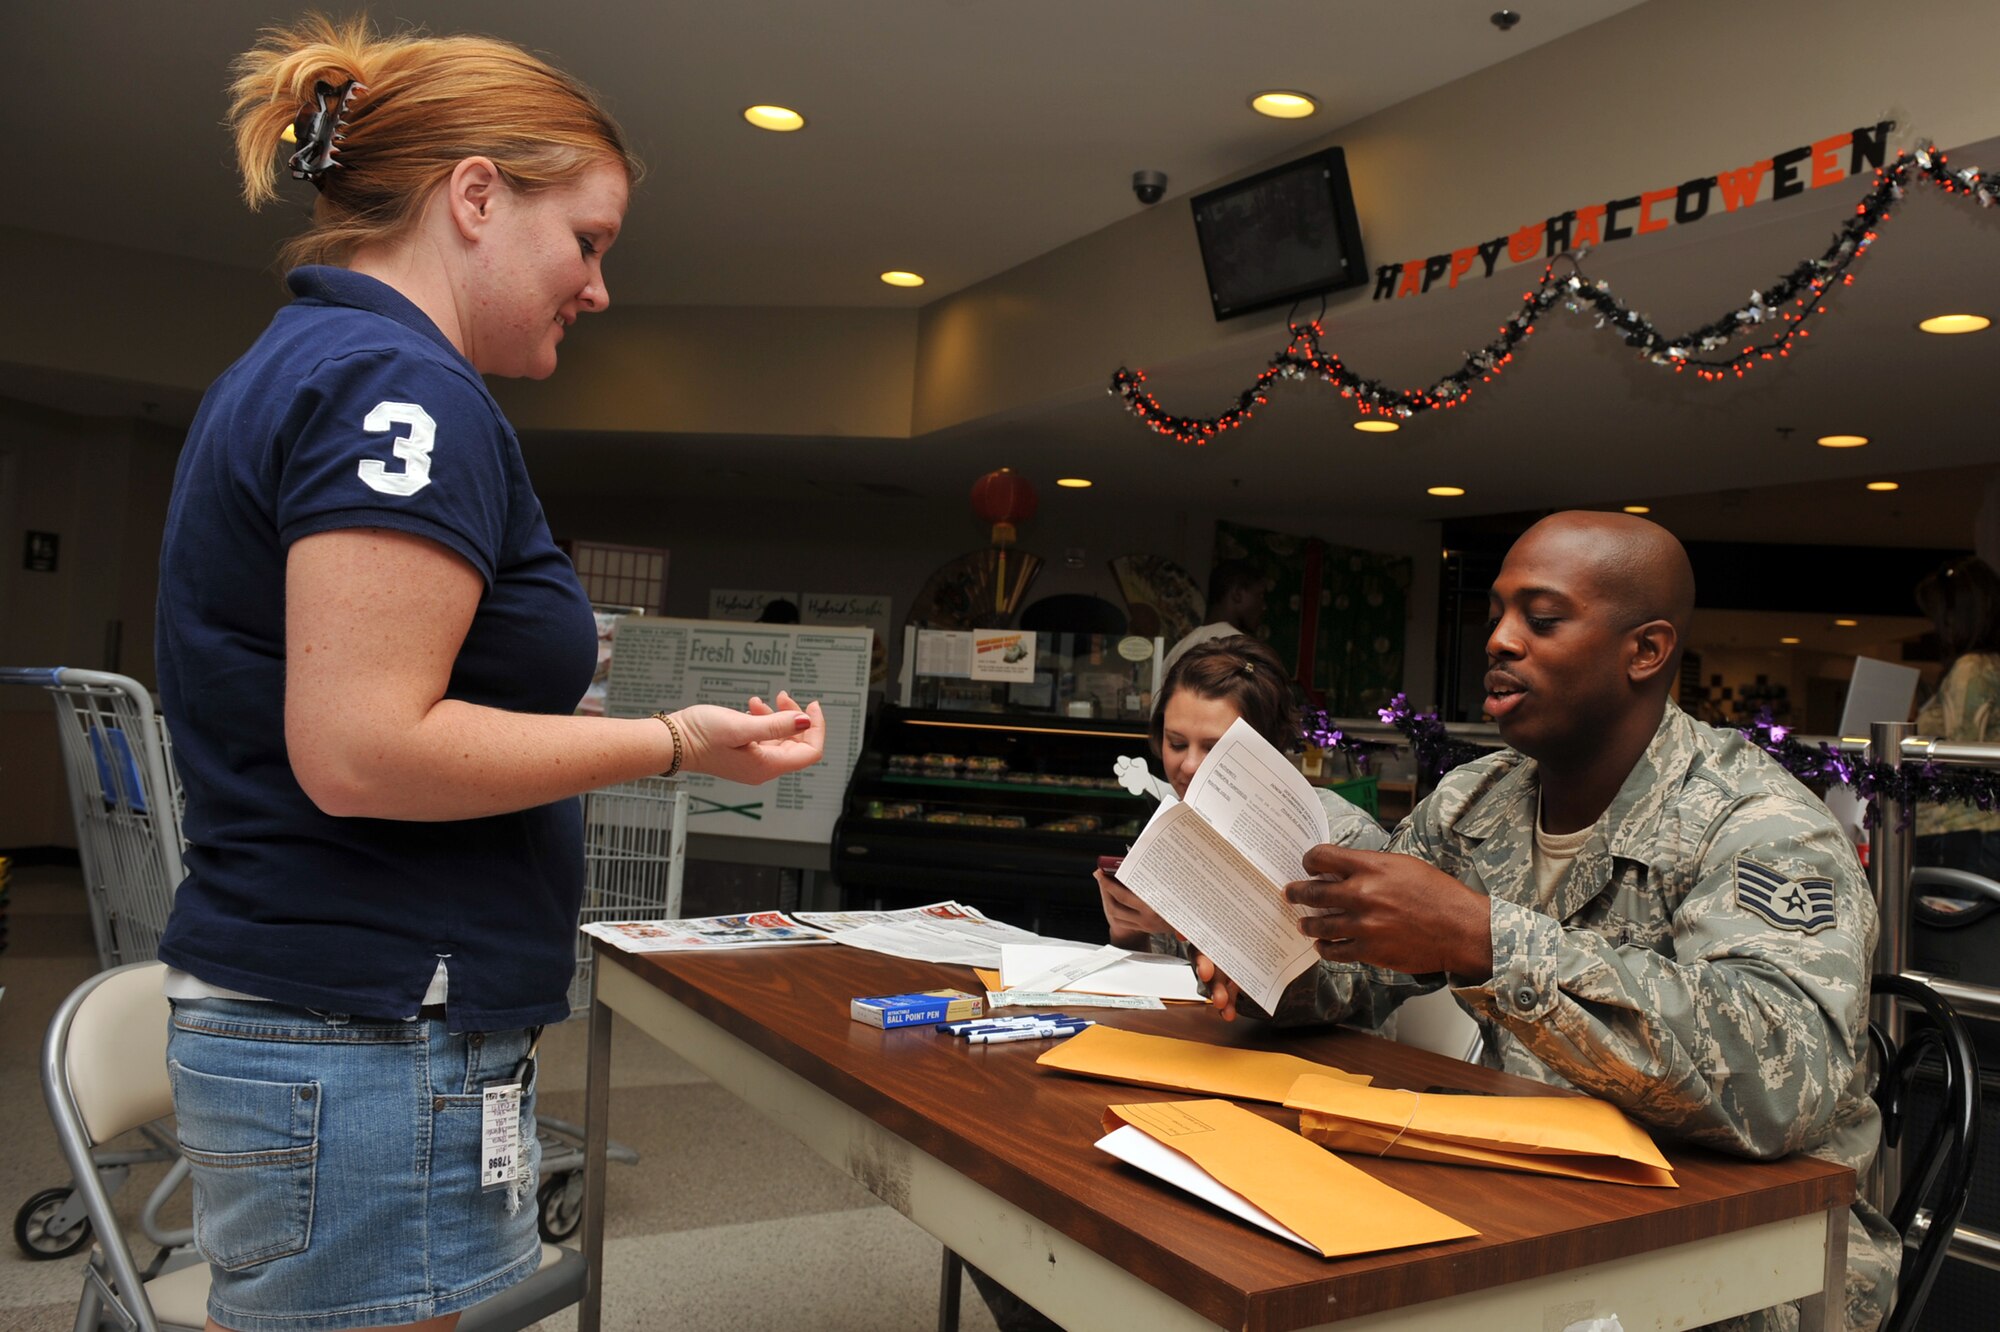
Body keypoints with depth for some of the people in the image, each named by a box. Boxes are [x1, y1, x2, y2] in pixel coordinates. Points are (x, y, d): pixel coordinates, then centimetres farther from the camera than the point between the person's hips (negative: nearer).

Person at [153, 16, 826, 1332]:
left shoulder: (291, 366, 15)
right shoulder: (405, 389, -16)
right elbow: (360, 752, -23)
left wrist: (527, 671, 22)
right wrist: (673, 741, -16)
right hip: (373, 1056, -10)